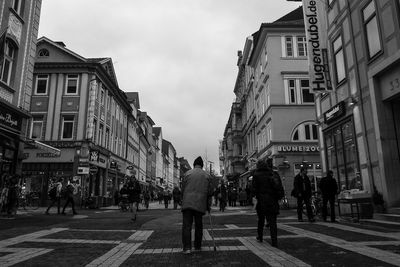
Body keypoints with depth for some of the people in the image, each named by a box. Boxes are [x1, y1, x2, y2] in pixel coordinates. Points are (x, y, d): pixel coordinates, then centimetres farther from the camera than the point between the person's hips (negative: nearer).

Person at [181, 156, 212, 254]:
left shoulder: (187, 173, 7)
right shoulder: (207, 175, 10)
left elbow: (183, 189, 7)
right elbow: (209, 192, 9)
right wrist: (208, 204, 22)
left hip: (187, 202, -1)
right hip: (200, 204, 1)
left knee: (186, 225, -2)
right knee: (198, 225, 12)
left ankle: (187, 247, -10)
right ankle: (197, 246, 19)